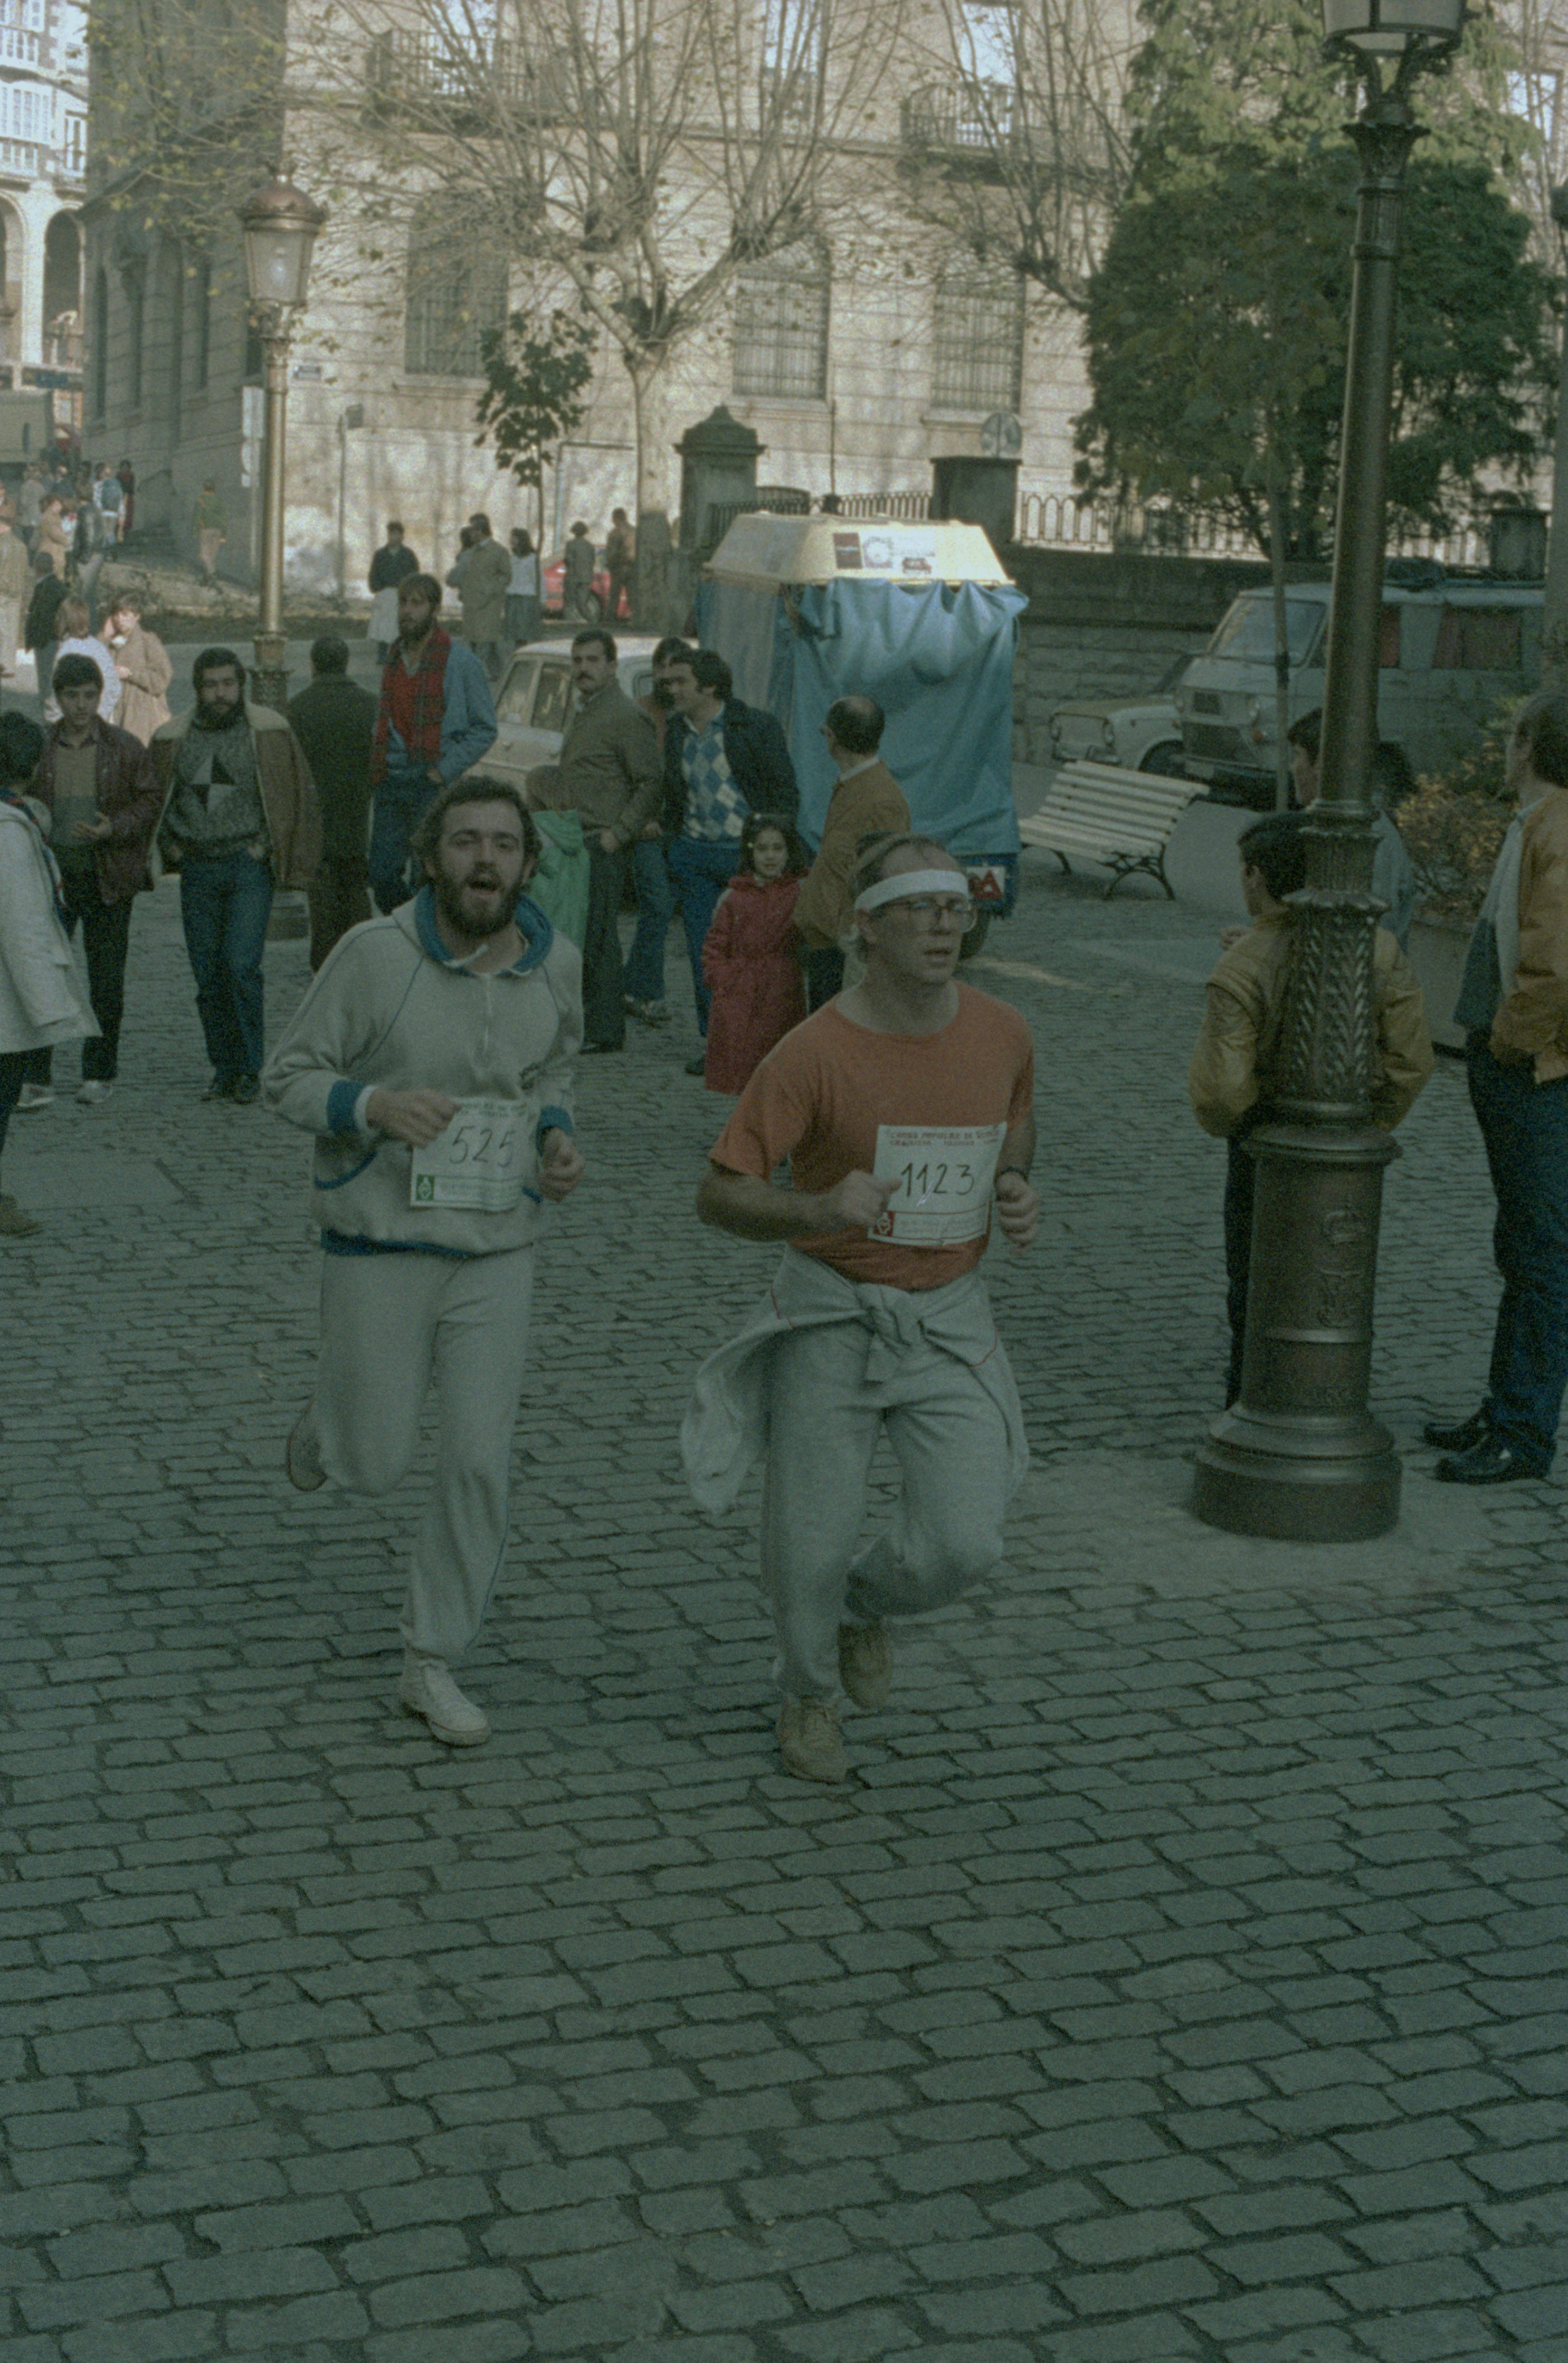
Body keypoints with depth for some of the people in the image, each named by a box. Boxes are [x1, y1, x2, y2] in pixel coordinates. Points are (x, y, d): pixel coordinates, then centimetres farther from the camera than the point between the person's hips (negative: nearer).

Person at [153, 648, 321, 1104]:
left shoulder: (269, 732, 1)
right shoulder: (174, 738, 8)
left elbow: (302, 797, 5)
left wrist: (293, 863, -2)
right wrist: (172, 848, 8)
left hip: (249, 865, -3)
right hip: (198, 871, 3)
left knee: (242, 966, -14)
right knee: (208, 975, 3)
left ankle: (249, 1069, -3)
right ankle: (224, 1070, 14)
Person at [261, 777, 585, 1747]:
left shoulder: (556, 965, -3)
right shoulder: (377, 954, -16)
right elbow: (289, 1077, -10)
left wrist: (557, 1137, -3)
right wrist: (373, 1105, -29)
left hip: (499, 1250, 3)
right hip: (381, 1245, -3)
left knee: (482, 1463, 0)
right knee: (377, 1465, 6)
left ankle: (434, 1665, 16)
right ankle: (328, 1416, 44)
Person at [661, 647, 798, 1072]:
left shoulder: (755, 727, -5)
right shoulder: (675, 731, 11)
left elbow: (785, 791, -3)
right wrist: (670, 841, 13)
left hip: (747, 851, -5)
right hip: (693, 853, 5)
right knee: (703, 952, 4)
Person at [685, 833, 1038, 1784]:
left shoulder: (1003, 1034, -3)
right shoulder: (815, 1053, -16)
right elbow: (721, 1193, -15)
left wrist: (1018, 1191, -3)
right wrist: (820, 1209, -34)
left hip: (949, 1318, 3)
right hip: (831, 1317, -3)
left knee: (964, 1544, -9)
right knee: (810, 1550, 3)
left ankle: (867, 1605, 26)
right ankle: (811, 1696, 35)